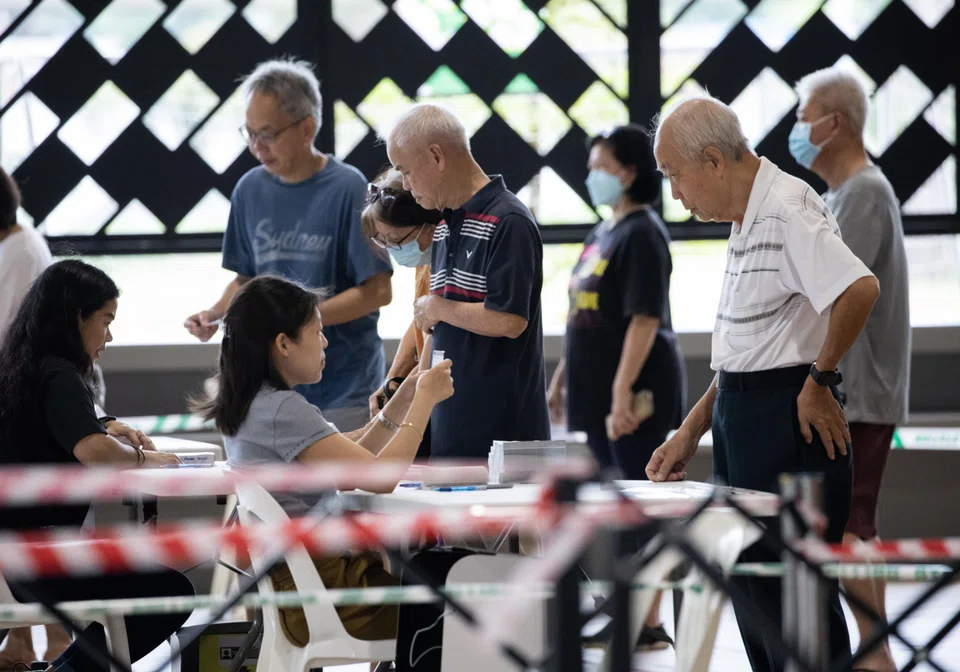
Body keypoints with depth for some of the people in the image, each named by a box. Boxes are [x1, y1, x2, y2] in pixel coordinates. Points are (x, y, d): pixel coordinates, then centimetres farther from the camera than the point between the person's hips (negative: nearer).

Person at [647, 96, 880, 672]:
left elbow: (859, 290, -30)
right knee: (754, 590, 12)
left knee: (791, 599, -9)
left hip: (788, 422, -11)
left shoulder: (787, 208, -15)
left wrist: (819, 381, -18)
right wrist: (691, 432, 20)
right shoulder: (749, 221, 17)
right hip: (745, 418, 11)